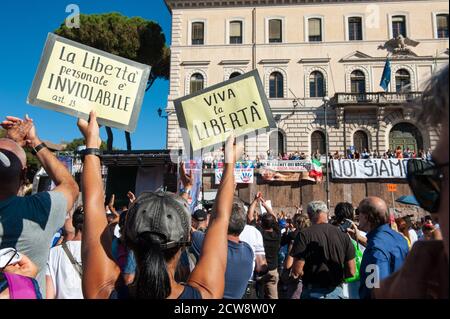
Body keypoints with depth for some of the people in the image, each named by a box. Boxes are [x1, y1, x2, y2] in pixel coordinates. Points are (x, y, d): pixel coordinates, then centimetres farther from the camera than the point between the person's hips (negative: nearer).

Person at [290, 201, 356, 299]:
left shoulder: (304, 235, -13)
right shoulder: (343, 235, -4)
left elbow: (297, 271, -16)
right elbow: (351, 271, -1)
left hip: (312, 292, -2)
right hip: (336, 291, 3)